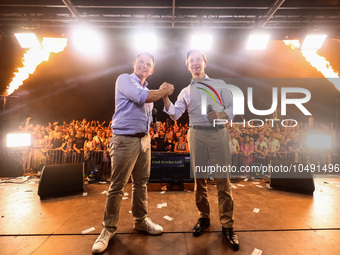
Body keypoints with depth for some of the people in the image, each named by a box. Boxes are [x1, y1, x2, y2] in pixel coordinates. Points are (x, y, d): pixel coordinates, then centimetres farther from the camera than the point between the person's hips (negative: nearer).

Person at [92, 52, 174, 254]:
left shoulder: (148, 89, 20)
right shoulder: (125, 79, -1)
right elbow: (141, 97, -19)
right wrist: (164, 91, -4)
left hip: (144, 140, 7)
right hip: (125, 140, -7)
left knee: (141, 182, 12)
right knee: (117, 186, -1)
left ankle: (141, 220, 28)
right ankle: (109, 228, 17)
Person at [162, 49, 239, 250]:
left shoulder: (219, 84, 13)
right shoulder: (186, 91, 16)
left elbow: (233, 107, 7)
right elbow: (175, 114, 4)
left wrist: (222, 115, -14)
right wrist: (165, 97, -11)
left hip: (219, 133, -1)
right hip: (197, 135, 2)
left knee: (223, 180, -1)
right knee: (199, 179, 8)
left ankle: (228, 225, 13)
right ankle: (204, 218, 25)